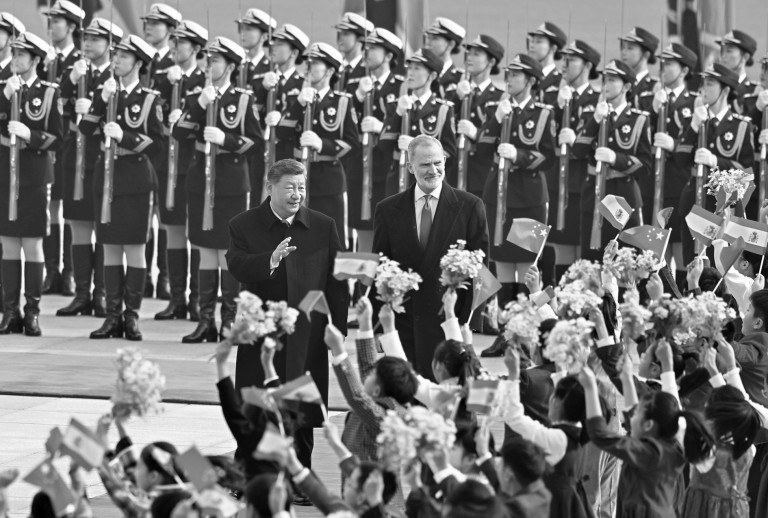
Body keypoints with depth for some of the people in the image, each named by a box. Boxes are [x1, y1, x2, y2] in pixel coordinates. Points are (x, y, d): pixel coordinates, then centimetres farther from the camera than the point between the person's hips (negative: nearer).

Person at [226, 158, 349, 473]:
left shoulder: (323, 228, 6)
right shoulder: (244, 226, 2)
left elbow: (336, 283, 5)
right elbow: (238, 267, -14)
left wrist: (338, 331, 0)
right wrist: (271, 260, -33)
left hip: (308, 339, 1)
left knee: (303, 423, 5)